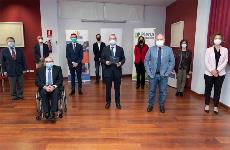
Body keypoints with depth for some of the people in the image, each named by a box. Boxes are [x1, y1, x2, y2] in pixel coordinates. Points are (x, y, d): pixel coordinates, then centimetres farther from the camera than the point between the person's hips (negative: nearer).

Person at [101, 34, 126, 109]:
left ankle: (117, 102, 23)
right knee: (108, 87, 8)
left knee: (117, 87, 9)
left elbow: (123, 59, 6)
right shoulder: (105, 49, 5)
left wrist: (121, 63, -14)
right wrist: (105, 62, -15)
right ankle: (108, 102, 24)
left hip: (117, 70, 0)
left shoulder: (120, 49, 5)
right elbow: (102, 59, 5)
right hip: (108, 70, 0)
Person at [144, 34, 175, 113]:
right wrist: (149, 72, -4)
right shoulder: (151, 49, -2)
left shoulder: (169, 50, -1)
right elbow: (146, 61, 3)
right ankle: (150, 105, 29)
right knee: (152, 91, 11)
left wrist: (167, 73, -6)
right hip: (153, 74, 0)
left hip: (163, 75, 0)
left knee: (163, 91, 10)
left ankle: (162, 106, 29)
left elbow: (172, 62, 1)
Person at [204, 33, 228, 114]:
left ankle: (216, 106, 17)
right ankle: (207, 105, 22)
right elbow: (206, 61, -5)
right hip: (209, 73, -1)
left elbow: (225, 61, -2)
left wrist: (217, 70, -14)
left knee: (217, 90, 6)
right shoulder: (209, 49, 1)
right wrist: (212, 70, -16)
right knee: (208, 89, 7)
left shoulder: (225, 50, 5)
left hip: (220, 73, 1)